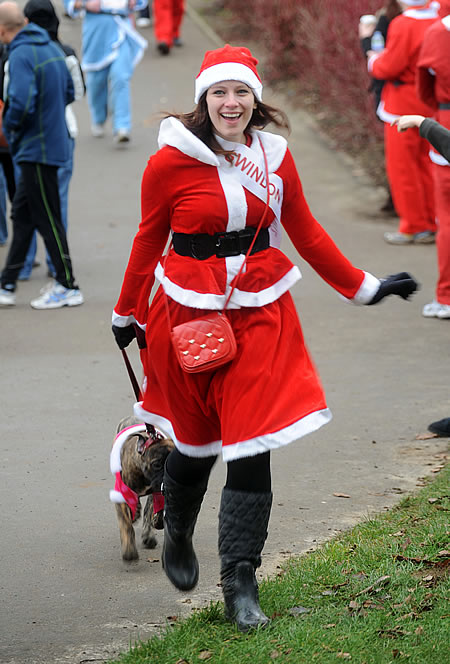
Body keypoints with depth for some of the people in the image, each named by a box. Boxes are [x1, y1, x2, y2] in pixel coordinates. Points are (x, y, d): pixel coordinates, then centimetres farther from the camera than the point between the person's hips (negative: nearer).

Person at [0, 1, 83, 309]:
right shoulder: (52, 48, 9)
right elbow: (69, 91, 18)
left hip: (36, 147, -9)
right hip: (54, 140, 9)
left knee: (47, 218, 0)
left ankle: (68, 286, 7)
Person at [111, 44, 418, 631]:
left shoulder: (273, 156, 3)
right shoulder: (171, 161, -7)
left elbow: (305, 231, 13)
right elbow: (149, 241, 5)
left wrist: (362, 288, 16)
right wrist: (129, 314, 14)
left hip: (261, 310, 2)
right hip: (189, 310, -2)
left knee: (253, 444, -7)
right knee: (196, 441, 11)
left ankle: (240, 584, -2)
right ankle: (178, 535, 43)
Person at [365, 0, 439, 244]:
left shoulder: (402, 25, -19)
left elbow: (389, 67, -18)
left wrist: (374, 61, 4)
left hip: (404, 101, -7)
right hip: (432, 102, 7)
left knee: (402, 166, 3)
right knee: (426, 164, 15)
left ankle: (414, 227, 5)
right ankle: (432, 225, 19)